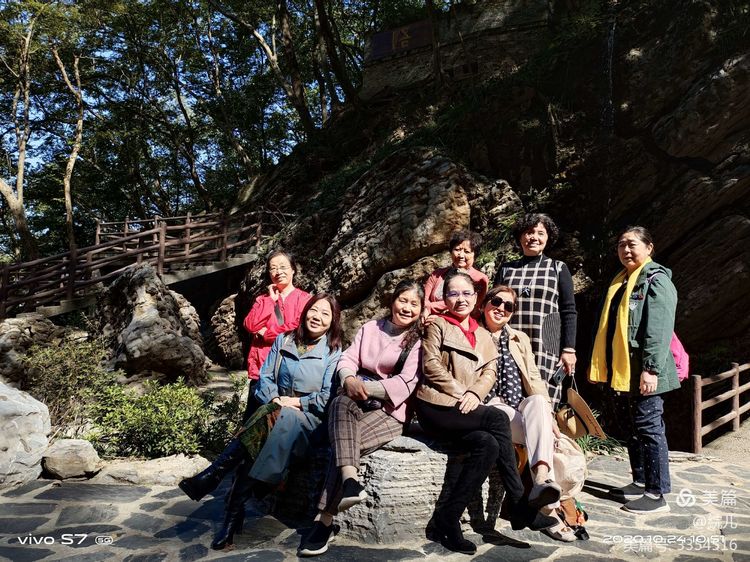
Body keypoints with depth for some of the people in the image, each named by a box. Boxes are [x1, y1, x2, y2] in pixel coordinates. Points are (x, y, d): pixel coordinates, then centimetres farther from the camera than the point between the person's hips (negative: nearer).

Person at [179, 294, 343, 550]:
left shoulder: (334, 352, 0)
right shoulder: (284, 340, 10)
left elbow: (328, 398, -6)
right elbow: (265, 379, 6)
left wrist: (293, 402, -10)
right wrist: (275, 400, -13)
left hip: (309, 418, -3)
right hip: (276, 412, 3)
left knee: (282, 420, -36)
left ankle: (213, 475, -33)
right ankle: (234, 513, -33)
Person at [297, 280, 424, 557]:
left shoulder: (419, 341, 2)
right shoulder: (370, 328, 15)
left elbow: (405, 384, -9)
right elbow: (348, 359, 6)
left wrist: (366, 387, -18)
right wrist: (349, 379, -17)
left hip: (390, 409, -3)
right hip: (357, 400, 3)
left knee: (349, 442, -30)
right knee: (341, 403, -34)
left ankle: (324, 521, -23)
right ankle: (350, 479, -44)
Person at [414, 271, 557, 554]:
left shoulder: (484, 336, 21)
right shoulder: (438, 325, 5)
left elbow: (490, 371, 9)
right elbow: (431, 365, -6)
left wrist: (474, 394, -12)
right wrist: (461, 393, -13)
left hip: (466, 409, 6)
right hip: (436, 406, -6)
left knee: (488, 444, -26)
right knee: (498, 419, -25)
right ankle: (519, 507, -18)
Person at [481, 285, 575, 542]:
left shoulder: (519, 339, 22)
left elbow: (534, 380, 13)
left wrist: (547, 414, -4)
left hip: (524, 409, 3)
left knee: (537, 401, -33)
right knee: (539, 432, -31)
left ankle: (542, 479, -49)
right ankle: (547, 506, -36)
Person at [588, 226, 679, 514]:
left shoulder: (656, 280, -9)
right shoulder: (620, 281, 17)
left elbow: (659, 330, -18)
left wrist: (651, 369, -24)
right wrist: (597, 362, 19)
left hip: (641, 373, -8)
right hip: (619, 371, 9)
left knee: (648, 427, -2)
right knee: (631, 428, 15)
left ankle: (657, 493, 8)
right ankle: (640, 482, 27)